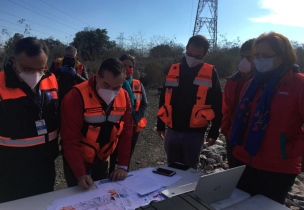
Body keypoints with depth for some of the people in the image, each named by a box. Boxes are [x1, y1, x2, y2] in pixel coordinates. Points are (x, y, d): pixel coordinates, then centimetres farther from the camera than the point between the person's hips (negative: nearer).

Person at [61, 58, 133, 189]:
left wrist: (123, 166, -10)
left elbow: (126, 133, -7)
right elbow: (70, 139, -24)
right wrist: (80, 174, -27)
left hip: (102, 162, 4)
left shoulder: (124, 98, -10)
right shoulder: (77, 96, -25)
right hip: (76, 163, -4)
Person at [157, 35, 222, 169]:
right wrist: (160, 125, 12)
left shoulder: (210, 73, -4)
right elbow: (164, 99, 10)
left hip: (194, 133, -3)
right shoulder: (173, 70, 4)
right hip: (172, 131, 3)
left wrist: (214, 132, -1)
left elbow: (217, 105, 0)